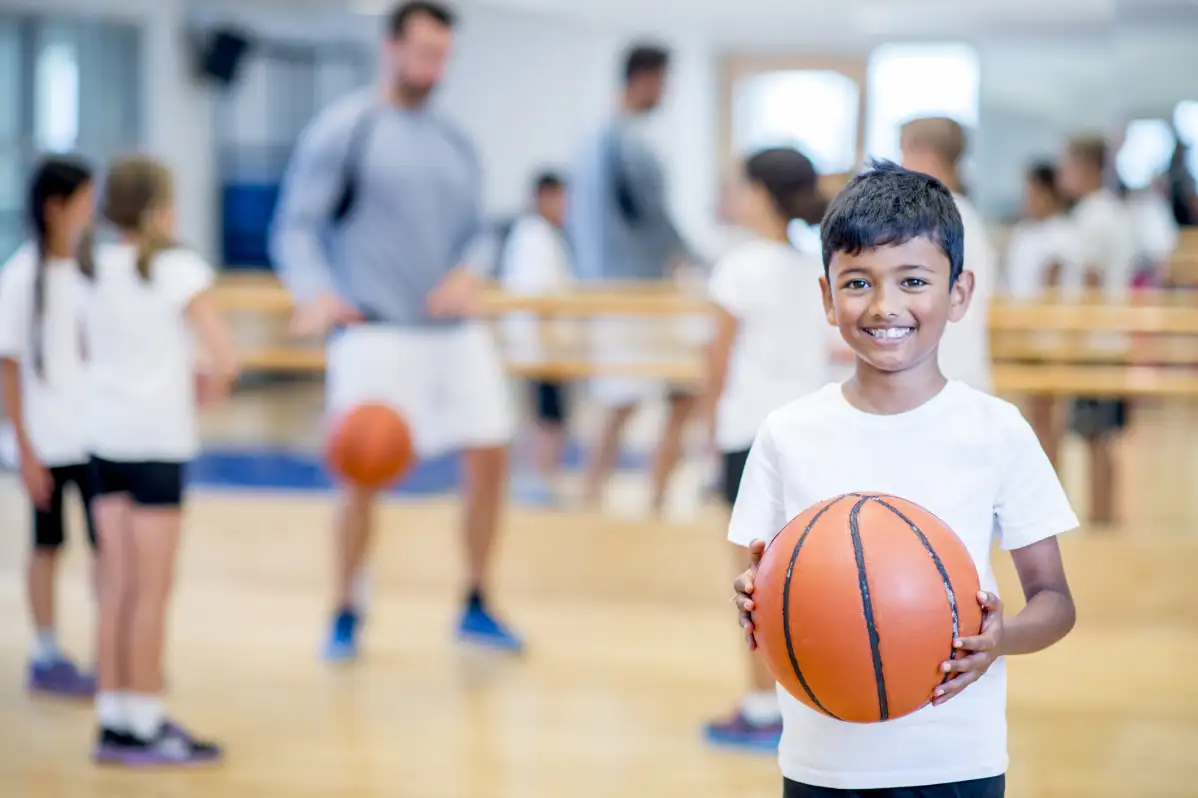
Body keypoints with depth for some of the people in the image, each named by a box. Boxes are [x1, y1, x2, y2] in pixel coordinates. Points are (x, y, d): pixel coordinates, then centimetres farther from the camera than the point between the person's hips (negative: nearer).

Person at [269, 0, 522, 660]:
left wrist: (469, 273, -6)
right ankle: (345, 616, 11)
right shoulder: (342, 130, -3)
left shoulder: (454, 143, 15)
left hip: (455, 329, 6)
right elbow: (295, 228, -6)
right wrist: (317, 294, -24)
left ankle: (476, 606, 19)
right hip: (376, 331, -6)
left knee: (490, 454, 2)